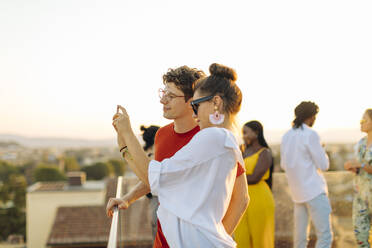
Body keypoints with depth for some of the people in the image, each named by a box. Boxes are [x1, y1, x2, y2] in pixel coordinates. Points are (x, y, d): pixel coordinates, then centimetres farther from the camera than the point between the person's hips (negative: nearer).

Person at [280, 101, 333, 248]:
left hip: (297, 192, 8)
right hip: (314, 190, -8)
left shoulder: (286, 136, 9)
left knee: (300, 236, 14)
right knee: (325, 236, -6)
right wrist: (321, 152, 10)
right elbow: (324, 165, -10)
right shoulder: (310, 135, -13)